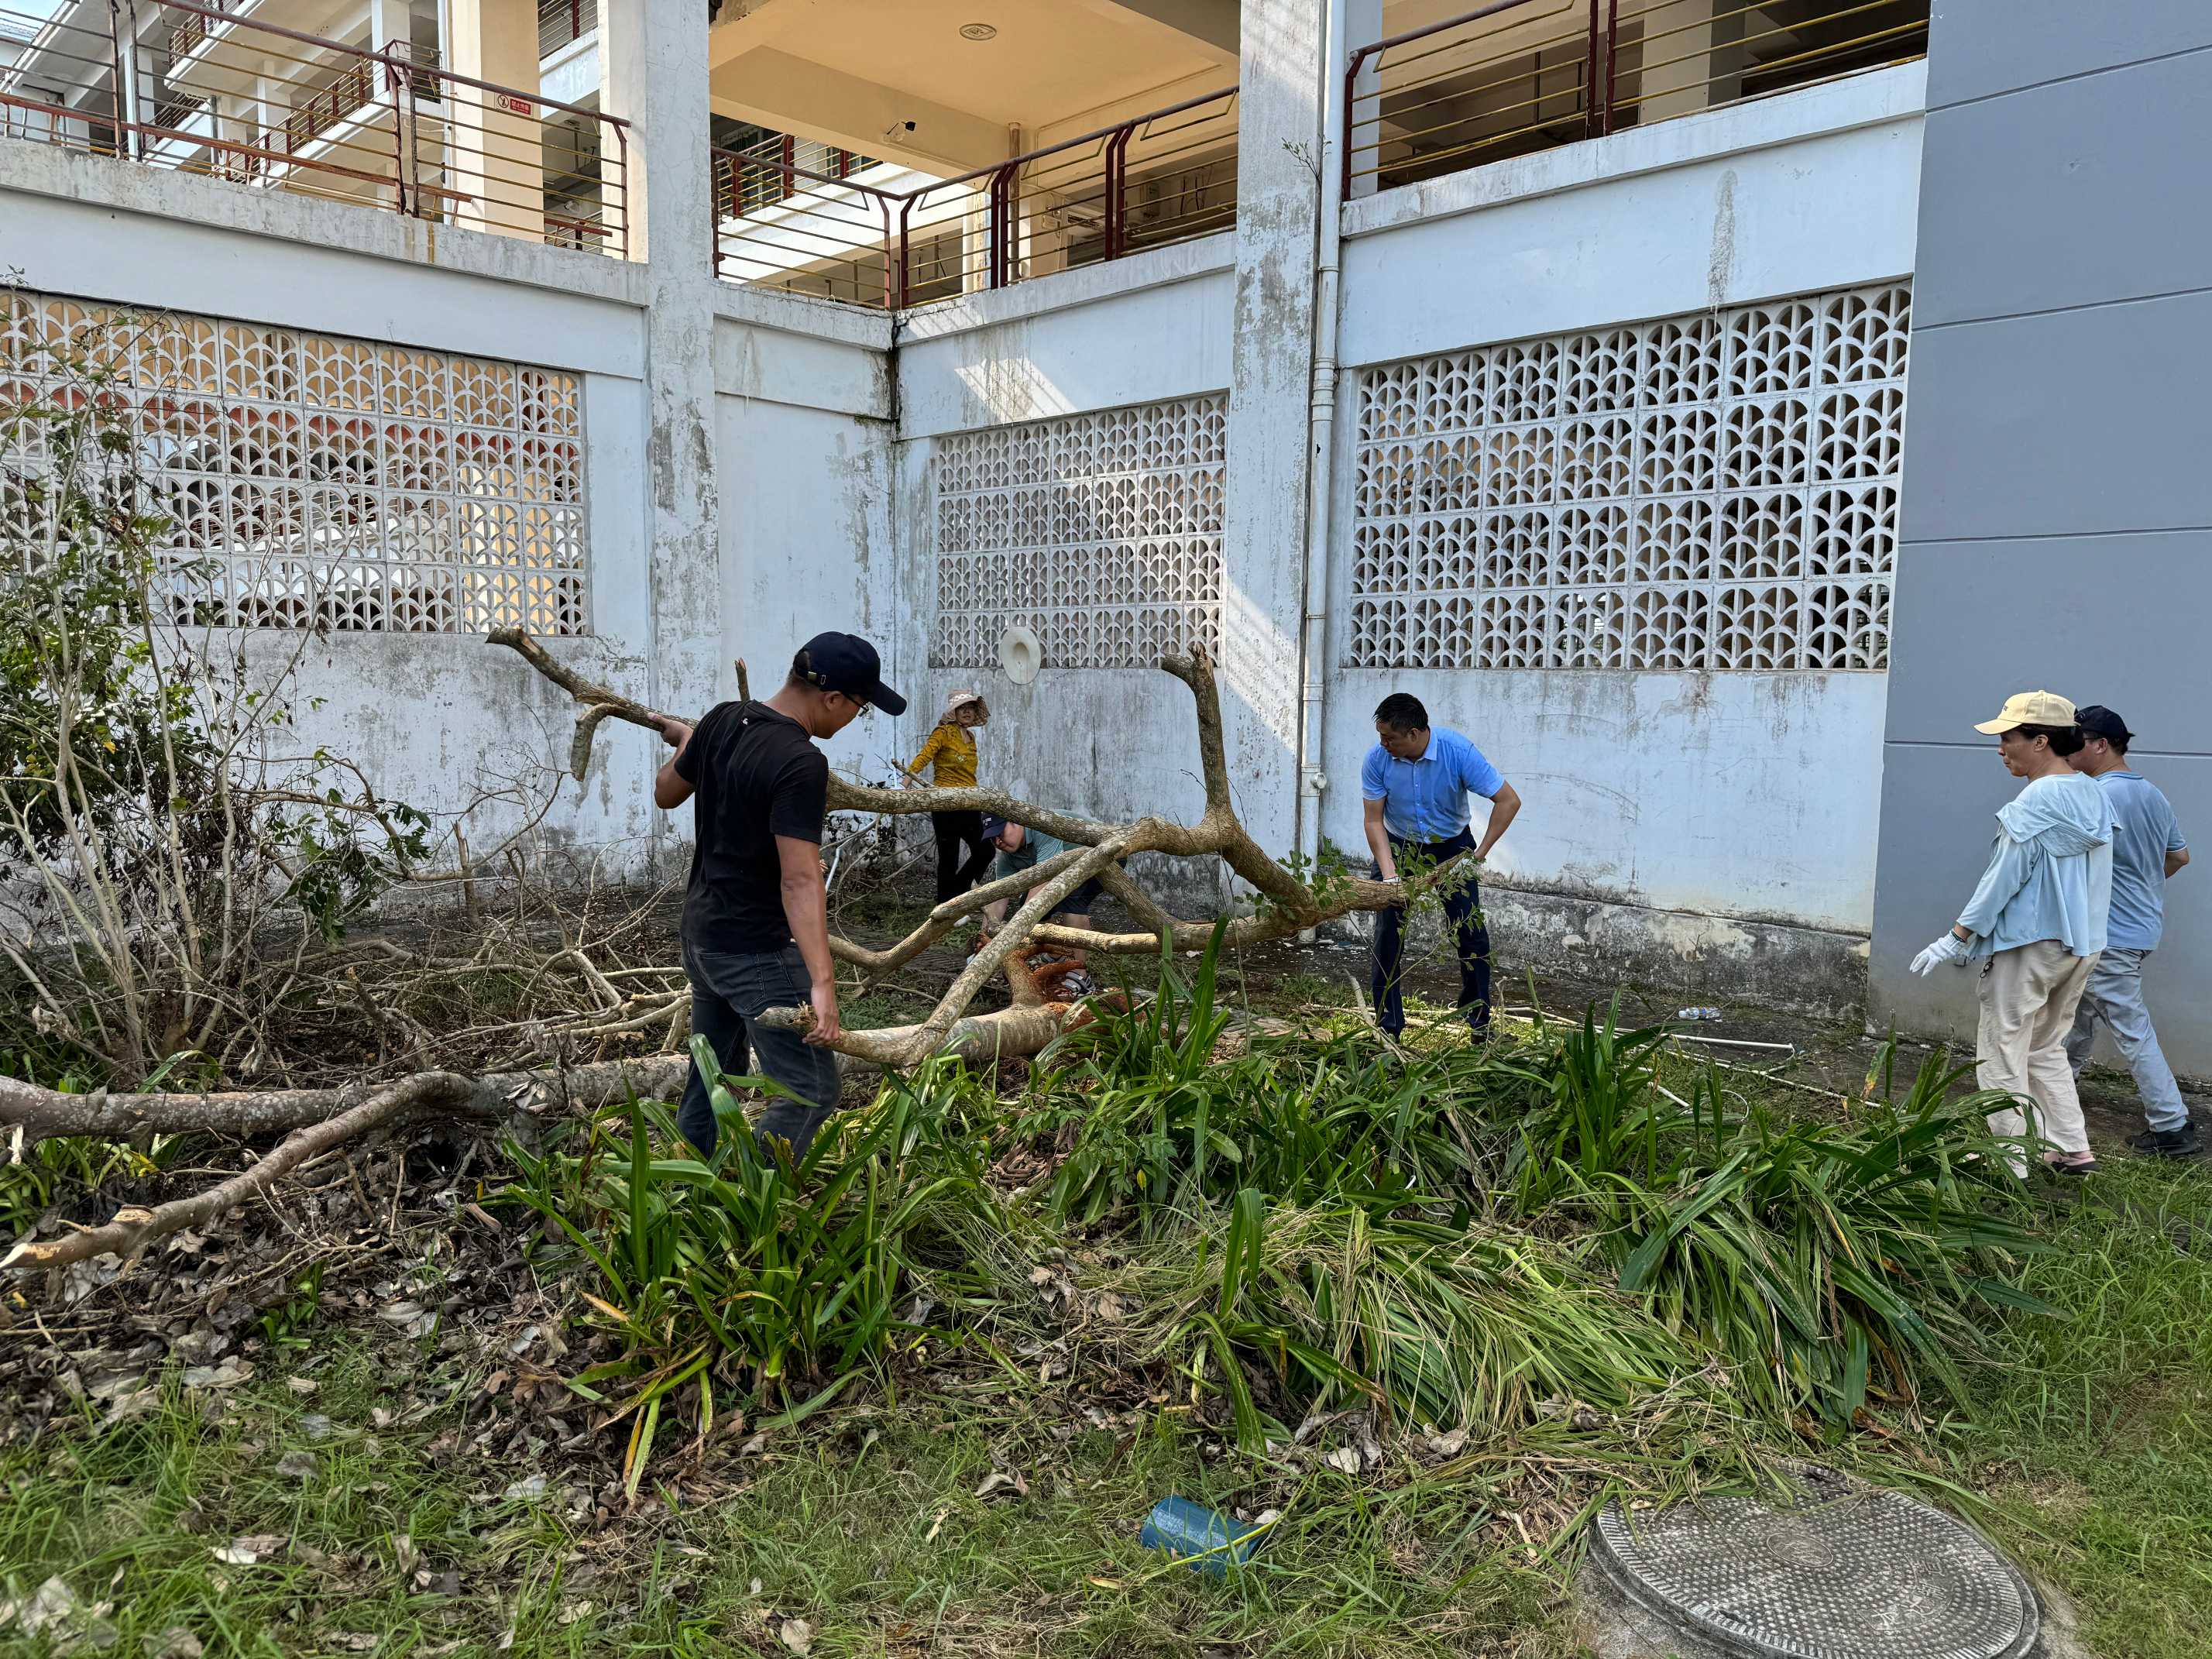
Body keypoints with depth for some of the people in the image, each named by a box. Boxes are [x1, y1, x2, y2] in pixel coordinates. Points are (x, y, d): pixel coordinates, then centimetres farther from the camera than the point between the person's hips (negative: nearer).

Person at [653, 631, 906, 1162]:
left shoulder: (721, 720, 1)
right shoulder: (801, 764, -23)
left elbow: (666, 794, 17)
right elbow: (800, 880, -30)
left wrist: (685, 746, 37)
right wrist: (822, 982, -34)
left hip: (701, 933, 9)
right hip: (757, 952, -9)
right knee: (811, 1092, -5)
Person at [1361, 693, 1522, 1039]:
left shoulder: (1459, 751, -26)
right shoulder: (1377, 759, -21)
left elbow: (1508, 801, -20)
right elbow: (1374, 821, -15)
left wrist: (1480, 853, -22)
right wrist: (1390, 876, -26)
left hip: (1450, 844, -1)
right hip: (1397, 845, 1)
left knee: (1471, 930, -3)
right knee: (1388, 932, -4)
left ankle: (1479, 1020, 16)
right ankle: (1388, 1027, 7)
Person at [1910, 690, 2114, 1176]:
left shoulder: (2036, 801, -18)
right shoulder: (2094, 795, 7)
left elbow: (2004, 878, -18)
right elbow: (2076, 876, 13)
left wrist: (1957, 938, -12)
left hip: (2030, 945, -9)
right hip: (2083, 944, 9)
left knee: (2002, 1056, 2)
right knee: (2047, 1048, 22)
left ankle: (2009, 1165, 7)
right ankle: (2071, 1149, 22)